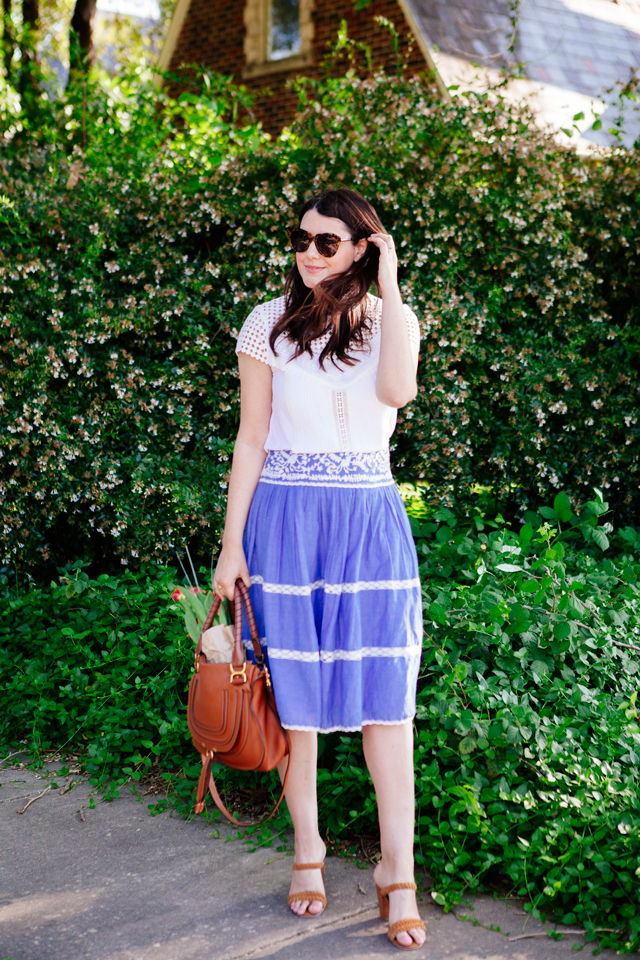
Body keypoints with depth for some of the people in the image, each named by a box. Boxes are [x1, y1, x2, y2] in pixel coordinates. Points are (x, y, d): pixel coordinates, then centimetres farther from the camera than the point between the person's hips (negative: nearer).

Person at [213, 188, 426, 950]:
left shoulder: (392, 320, 4)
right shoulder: (270, 324, 2)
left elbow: (397, 389, -19)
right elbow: (251, 440, 3)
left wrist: (388, 287, -13)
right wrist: (233, 543, 0)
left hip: (371, 522, 0)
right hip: (287, 520, 0)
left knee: (385, 696, -2)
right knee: (295, 694, 6)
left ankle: (397, 870, 7)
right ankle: (307, 850, 23)